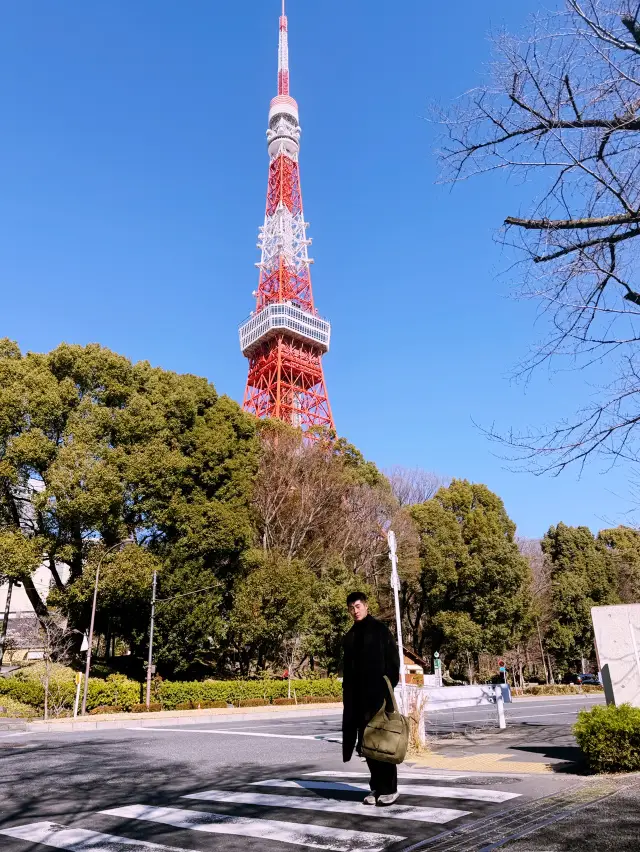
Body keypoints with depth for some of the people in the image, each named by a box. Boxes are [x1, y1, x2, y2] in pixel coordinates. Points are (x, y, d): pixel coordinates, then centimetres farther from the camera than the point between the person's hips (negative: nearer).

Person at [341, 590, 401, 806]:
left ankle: (389, 788, 8)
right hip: (358, 697, 6)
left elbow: (393, 660, -6)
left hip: (378, 694, -5)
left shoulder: (380, 630, -3)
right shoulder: (350, 636, 13)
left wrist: (389, 688, -12)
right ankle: (376, 787, 18)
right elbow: (347, 668, 15)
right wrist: (348, 695, 9)